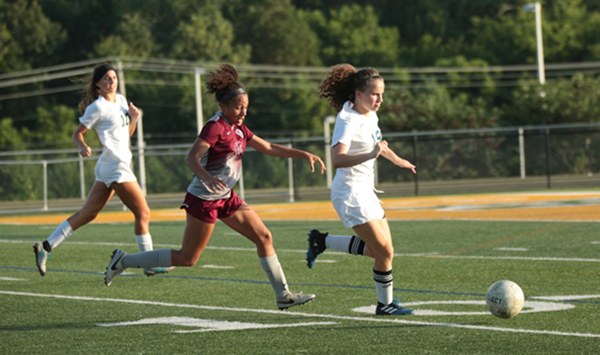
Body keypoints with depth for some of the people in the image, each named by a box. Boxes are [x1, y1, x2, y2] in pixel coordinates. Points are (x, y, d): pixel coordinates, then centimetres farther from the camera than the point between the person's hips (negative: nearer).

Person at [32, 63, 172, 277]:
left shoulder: (121, 100, 14)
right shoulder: (97, 108, -10)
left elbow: (127, 133, 21)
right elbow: (78, 133, -7)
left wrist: (134, 118, 2)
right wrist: (83, 147, -27)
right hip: (115, 166, -8)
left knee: (87, 214, 9)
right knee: (143, 213, -5)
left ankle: (45, 247, 10)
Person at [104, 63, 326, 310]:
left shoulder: (238, 129, 10)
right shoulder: (215, 127, -17)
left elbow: (270, 148, 17)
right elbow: (191, 158, -25)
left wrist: (304, 154, 10)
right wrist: (207, 178, -43)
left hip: (225, 198, 9)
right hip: (203, 199, -9)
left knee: (264, 237, 1)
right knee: (187, 259, -3)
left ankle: (283, 296, 6)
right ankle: (124, 261, 8)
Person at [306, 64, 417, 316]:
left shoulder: (370, 116, 7)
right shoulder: (348, 121, -20)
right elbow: (337, 159, -35)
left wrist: (397, 160, 41)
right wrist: (370, 155, -47)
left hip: (365, 192, 9)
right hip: (350, 193, -9)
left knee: (380, 249, 12)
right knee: (384, 251, -10)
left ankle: (322, 241, 22)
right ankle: (385, 304, 5)